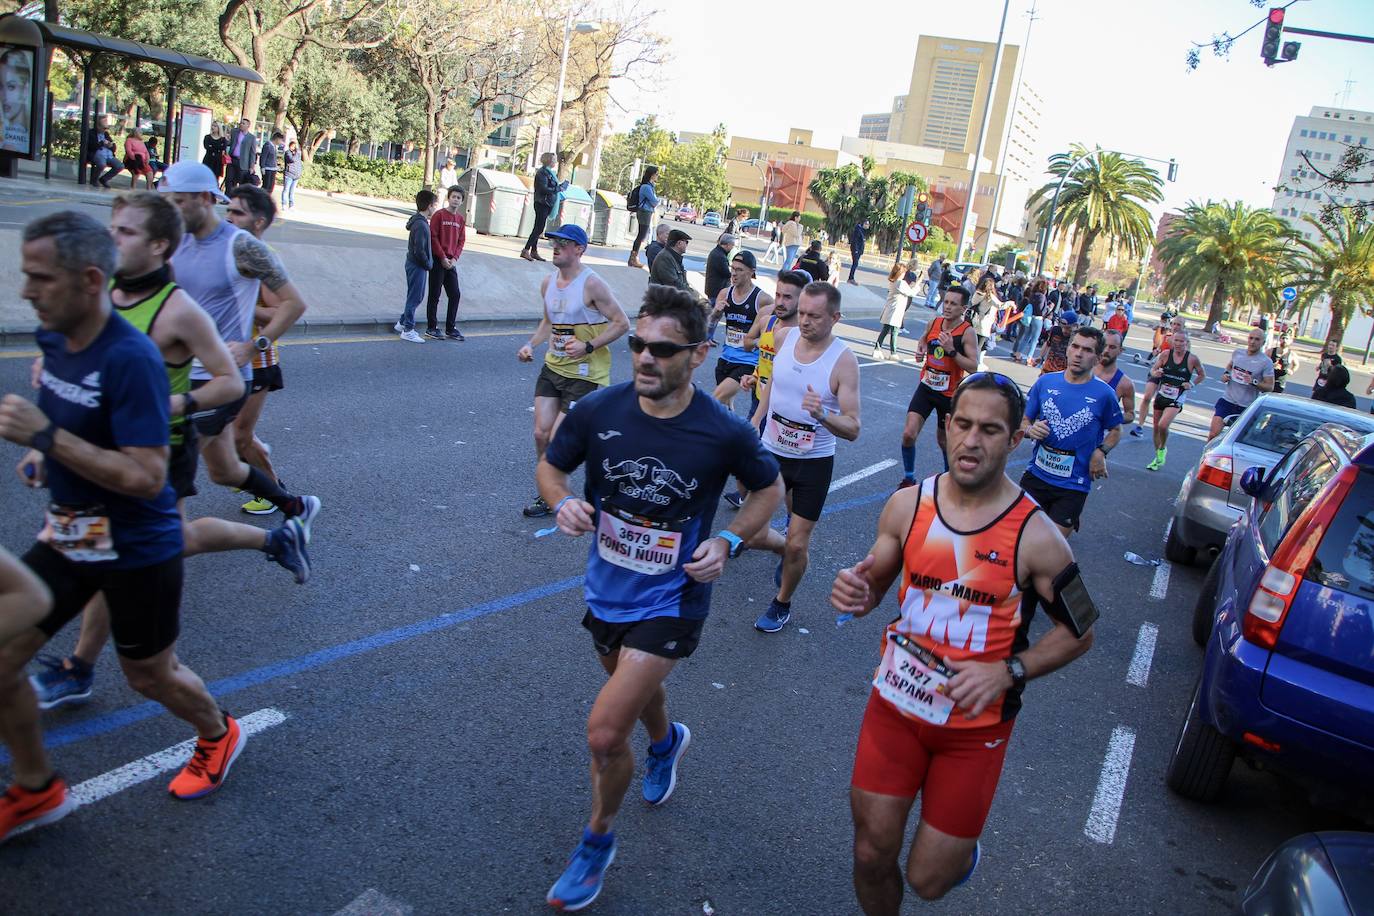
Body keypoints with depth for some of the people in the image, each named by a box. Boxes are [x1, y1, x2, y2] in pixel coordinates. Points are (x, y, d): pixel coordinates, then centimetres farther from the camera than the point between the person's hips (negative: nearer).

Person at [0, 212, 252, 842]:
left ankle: (217, 734, 44)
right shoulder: (52, 339, -1)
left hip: (137, 548, -7)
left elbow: (147, 477, -30)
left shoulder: (130, 358, -26)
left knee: (150, 675, 13)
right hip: (68, 534, 7)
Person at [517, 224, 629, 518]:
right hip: (552, 368, 7)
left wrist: (588, 346, -23)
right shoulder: (548, 283, 7)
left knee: (557, 439, -5)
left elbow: (622, 323, -14)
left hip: (584, 374, -7)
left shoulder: (592, 284, -17)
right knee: (541, 434, 4)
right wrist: (531, 345, 5)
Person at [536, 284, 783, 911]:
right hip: (606, 589, 5)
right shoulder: (598, 410, -15)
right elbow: (550, 466, 2)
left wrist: (728, 542, -16)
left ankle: (597, 840, 21)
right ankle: (666, 742, 67)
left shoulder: (725, 433, -21)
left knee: (605, 733, -10)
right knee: (636, 688, 30)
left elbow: (769, 490, -1)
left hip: (670, 601, -4)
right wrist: (563, 503, -20)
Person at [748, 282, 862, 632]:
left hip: (814, 462, -4)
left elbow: (853, 429, -21)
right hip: (772, 452, 4)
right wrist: (754, 423, 14)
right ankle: (784, 549, 37)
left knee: (797, 545, 2)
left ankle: (782, 605, 29)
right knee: (753, 535, 2)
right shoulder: (784, 337, -7)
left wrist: (822, 415, -41)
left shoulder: (843, 361, -20)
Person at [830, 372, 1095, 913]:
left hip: (975, 725, -2)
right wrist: (855, 594, -16)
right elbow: (876, 585, 8)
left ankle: (963, 849, 41)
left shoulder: (1034, 536, -16)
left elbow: (1080, 632, -4)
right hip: (895, 704, 3)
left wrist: (1008, 671, -18)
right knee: (871, 857, 8)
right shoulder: (906, 505, -6)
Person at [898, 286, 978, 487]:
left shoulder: (968, 333, -15)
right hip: (926, 387, 3)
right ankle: (908, 479, 8)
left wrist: (951, 350, -29)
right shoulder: (934, 323, 0)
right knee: (908, 434, -11)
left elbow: (973, 367, -21)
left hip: (950, 394, -3)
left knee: (943, 439, 14)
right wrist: (920, 349, 2)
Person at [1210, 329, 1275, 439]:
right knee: (1213, 434, -7)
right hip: (1227, 401, 3)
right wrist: (1225, 373, 7)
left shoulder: (1266, 362, -7)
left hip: (1247, 407, -3)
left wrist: (1254, 382, -24)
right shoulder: (1238, 353, 6)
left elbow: (1270, 387, -7)